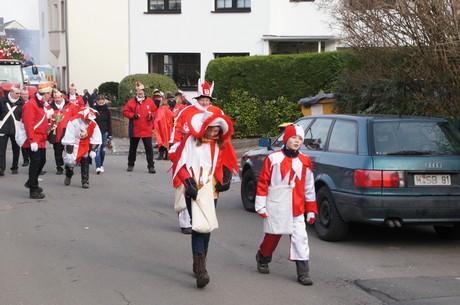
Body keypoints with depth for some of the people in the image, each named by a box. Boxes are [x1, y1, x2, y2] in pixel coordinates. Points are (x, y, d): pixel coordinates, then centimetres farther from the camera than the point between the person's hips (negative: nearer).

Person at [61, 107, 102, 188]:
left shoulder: (93, 125, -14)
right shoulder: (73, 122, -27)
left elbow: (96, 140, -2)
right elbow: (68, 140, -23)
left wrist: (93, 150, -9)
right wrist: (69, 152, -21)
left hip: (85, 146, 3)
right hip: (73, 145, -3)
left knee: (85, 162, -8)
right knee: (70, 161, -3)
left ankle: (85, 181, 2)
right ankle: (68, 176, 29)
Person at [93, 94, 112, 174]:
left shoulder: (107, 110, 5)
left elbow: (109, 123, 8)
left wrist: (110, 134, 5)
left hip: (104, 132, 2)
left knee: (103, 149, 8)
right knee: (98, 149, -11)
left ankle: (101, 165, 22)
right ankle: (98, 167, -14)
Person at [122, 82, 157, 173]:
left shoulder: (150, 101, 1)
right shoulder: (131, 102, -1)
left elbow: (155, 111, 8)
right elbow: (125, 112, 0)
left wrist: (151, 116, -11)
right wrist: (133, 115, -14)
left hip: (147, 130, -1)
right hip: (134, 130, 1)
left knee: (149, 148, -3)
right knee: (133, 148, 14)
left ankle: (151, 166, 0)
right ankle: (130, 165, 28)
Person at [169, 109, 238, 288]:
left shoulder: (220, 144, 8)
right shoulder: (191, 141, -6)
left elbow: (226, 163, 21)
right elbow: (180, 163, -6)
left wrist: (226, 179, 6)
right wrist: (188, 182, -14)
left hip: (211, 191, 5)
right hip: (194, 192, -4)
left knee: (207, 227, 9)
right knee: (199, 226, -14)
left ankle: (200, 265, 24)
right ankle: (200, 269, -19)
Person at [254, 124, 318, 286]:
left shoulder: (305, 162, 6)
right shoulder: (273, 158, -3)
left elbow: (309, 188, 11)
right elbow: (262, 182, -1)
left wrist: (311, 210, 10)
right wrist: (261, 206, -4)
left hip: (296, 209, 2)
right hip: (275, 208, -2)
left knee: (300, 238, -5)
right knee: (272, 235, 11)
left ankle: (303, 273, -2)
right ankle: (262, 258, 40)